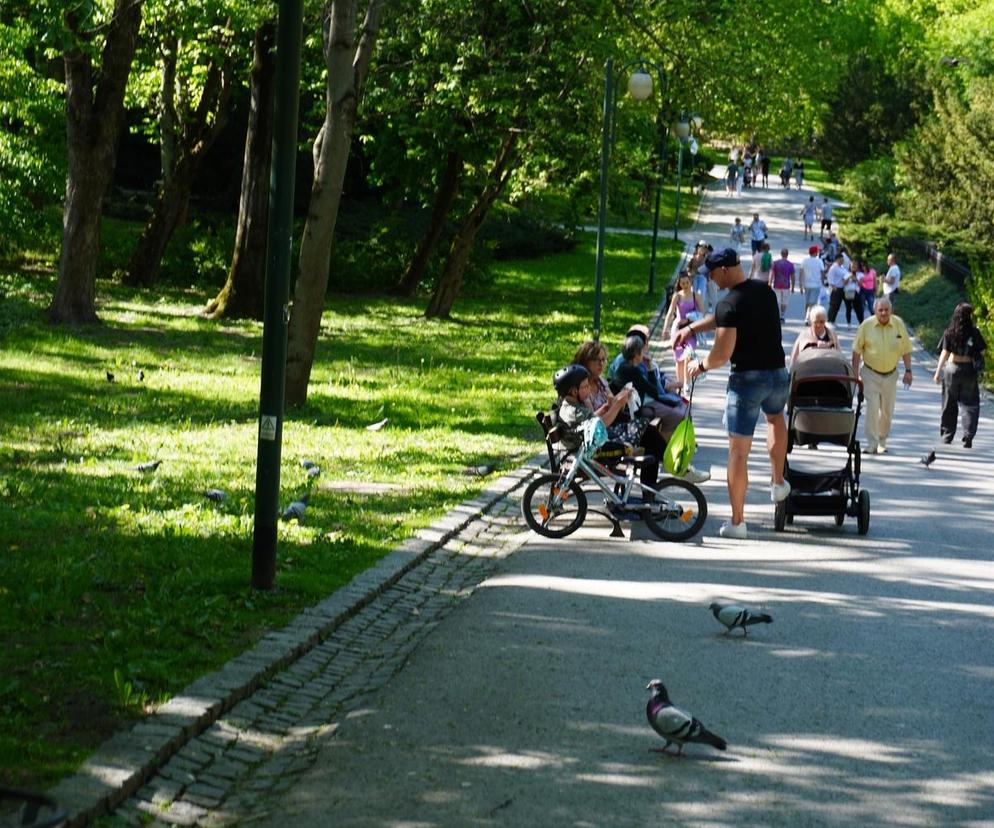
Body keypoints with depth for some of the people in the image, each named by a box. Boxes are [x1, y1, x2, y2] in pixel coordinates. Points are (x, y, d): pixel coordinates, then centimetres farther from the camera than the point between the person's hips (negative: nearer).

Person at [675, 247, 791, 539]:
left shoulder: (729, 304, -16)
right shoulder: (766, 292, 8)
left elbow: (722, 353, -18)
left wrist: (700, 365, 1)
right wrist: (692, 328, 25)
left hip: (746, 379, -6)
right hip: (778, 375, 6)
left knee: (738, 451, 2)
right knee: (776, 417, 38)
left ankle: (737, 521, 5)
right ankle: (778, 483, 32)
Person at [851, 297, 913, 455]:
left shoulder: (899, 324, -4)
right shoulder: (866, 325, -9)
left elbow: (906, 349, 5)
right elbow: (857, 350, -2)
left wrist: (908, 370, 1)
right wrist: (855, 373, -4)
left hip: (890, 375, 2)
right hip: (871, 374, -2)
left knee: (887, 411, 9)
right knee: (872, 409, -12)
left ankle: (882, 442, 24)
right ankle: (872, 444, -9)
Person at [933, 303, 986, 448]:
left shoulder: (950, 332, -6)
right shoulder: (974, 332, -9)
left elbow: (945, 353, -8)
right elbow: (982, 351, -4)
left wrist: (938, 371, -6)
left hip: (952, 368, 1)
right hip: (969, 369, -1)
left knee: (949, 404, 13)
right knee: (970, 404, 4)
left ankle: (946, 435, 19)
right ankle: (968, 435, -11)